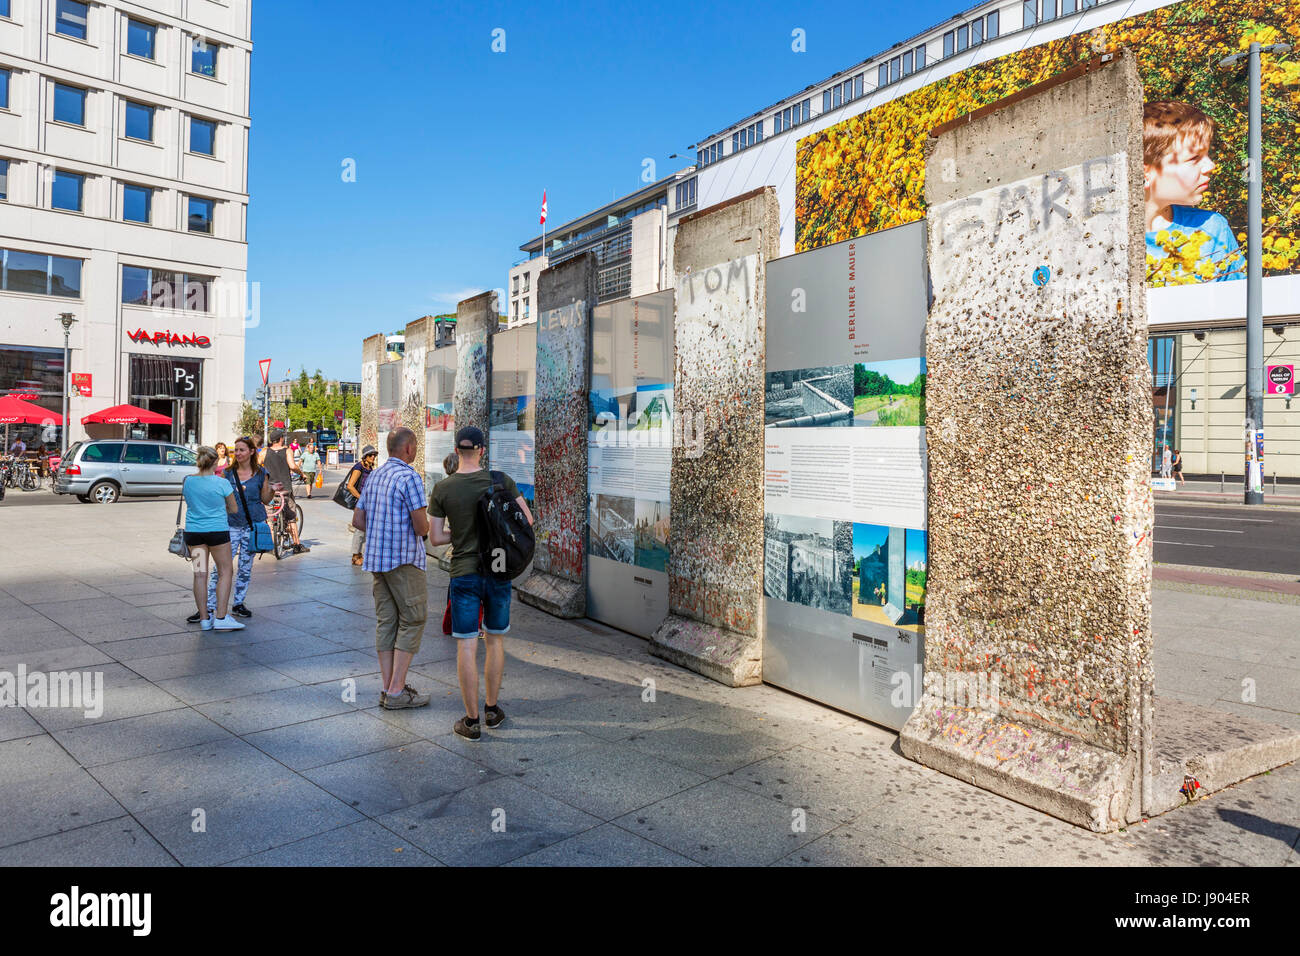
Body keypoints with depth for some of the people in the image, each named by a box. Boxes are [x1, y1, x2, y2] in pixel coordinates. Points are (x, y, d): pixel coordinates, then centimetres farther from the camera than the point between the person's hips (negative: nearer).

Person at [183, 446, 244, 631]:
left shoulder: (187, 482, 0)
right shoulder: (222, 483, -11)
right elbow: (234, 508, 0)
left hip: (193, 531, 4)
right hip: (218, 530, -4)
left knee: (200, 574, 8)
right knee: (224, 572, 5)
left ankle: (204, 618, 11)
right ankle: (221, 617, -1)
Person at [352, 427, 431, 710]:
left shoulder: (374, 476, 12)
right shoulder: (409, 477, -15)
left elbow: (358, 520, 15)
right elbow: (422, 528, -19)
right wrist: (423, 526, 4)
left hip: (377, 557, 8)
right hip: (404, 559, -8)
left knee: (386, 621, 10)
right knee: (412, 620, -1)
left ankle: (389, 688, 14)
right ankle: (396, 692, -1)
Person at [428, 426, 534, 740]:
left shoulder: (442, 489, -6)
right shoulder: (501, 481, -5)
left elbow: (436, 538, -3)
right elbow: (527, 520, -1)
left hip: (463, 575, -1)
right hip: (498, 572, 2)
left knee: (466, 647, 4)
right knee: (495, 641, 17)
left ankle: (471, 720, 10)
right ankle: (492, 709, 28)